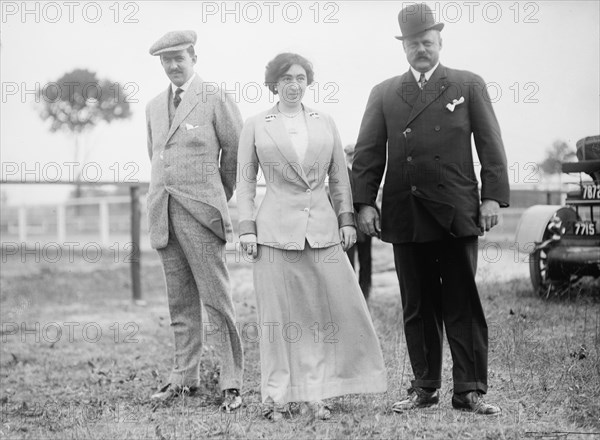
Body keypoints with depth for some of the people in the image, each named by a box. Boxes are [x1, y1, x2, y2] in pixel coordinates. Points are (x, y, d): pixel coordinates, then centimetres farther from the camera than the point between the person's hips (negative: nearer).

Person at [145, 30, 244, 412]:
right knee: (180, 301, 9)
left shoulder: (216, 100, -2)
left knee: (216, 299, -6)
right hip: (163, 213, 6)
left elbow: (236, 151, 3)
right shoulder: (155, 107, 15)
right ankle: (185, 377, 15)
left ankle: (232, 383, -3)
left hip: (200, 212, -6)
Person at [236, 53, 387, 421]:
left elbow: (340, 178, 14)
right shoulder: (255, 127, 6)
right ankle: (280, 396, 8)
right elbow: (245, 184, 8)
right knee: (280, 316, -1)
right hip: (276, 229, -2)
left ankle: (314, 394, 4)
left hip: (322, 229, 2)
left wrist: (347, 220, 6)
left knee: (336, 309, -5)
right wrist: (247, 229, 0)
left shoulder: (325, 124, 12)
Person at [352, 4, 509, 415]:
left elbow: (490, 145, 4)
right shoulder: (384, 93, 13)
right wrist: (365, 202, -1)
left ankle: (470, 389, 4)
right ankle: (425, 387, 13)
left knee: (463, 304, -1)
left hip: (457, 212, -2)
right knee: (417, 307, 6)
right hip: (405, 213, 2)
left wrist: (493, 196, -5)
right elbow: (368, 152, 9)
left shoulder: (469, 85, 9)